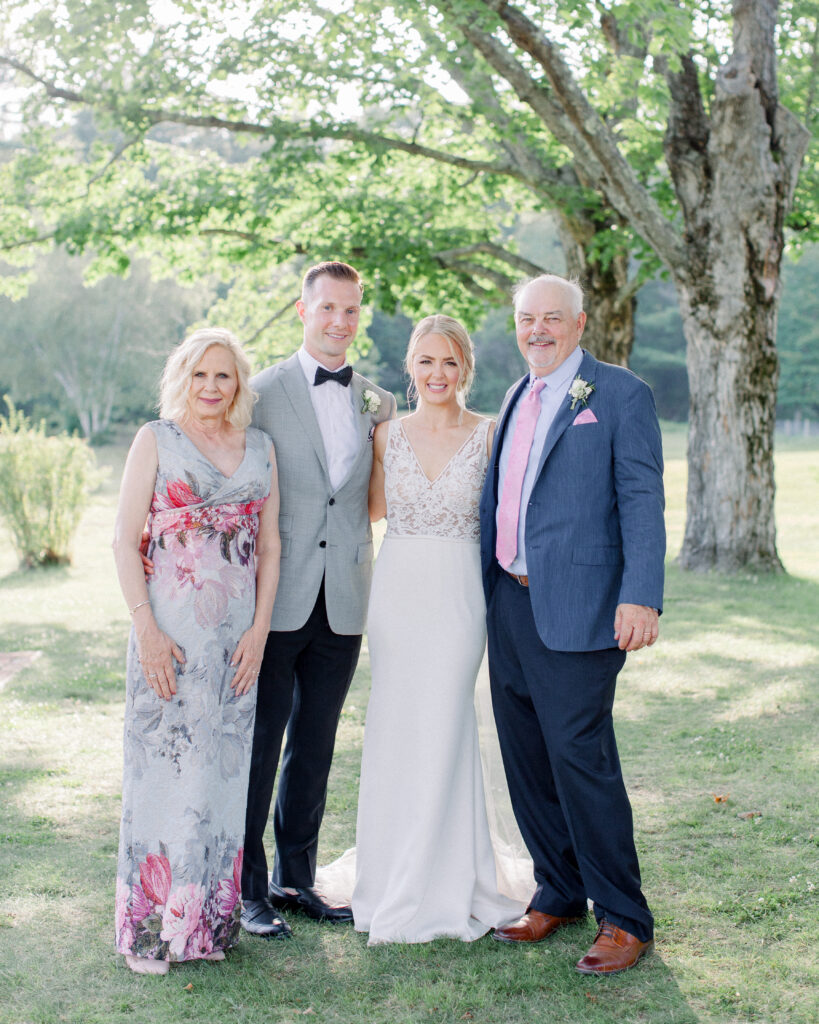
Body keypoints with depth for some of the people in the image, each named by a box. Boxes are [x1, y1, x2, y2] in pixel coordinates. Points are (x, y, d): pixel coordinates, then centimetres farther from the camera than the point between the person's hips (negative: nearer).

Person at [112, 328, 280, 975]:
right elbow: (124, 540, -4)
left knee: (224, 771, 8)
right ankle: (151, 926, 10)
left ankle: (208, 919, 20)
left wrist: (259, 629, 0)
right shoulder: (156, 441, 1)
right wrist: (146, 628, -12)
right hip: (169, 632, -3)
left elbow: (270, 547, 10)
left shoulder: (260, 449, 11)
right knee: (163, 765, -1)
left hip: (237, 634, 3)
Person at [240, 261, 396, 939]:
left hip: (344, 603, 4)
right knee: (257, 745, 3)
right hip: (277, 600, -4)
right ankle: (249, 888, 15)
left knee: (315, 748, 13)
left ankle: (296, 880, 25)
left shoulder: (379, 405, 10)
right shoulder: (261, 393, -2)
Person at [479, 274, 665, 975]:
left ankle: (624, 919, 7)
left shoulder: (620, 394, -4)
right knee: (527, 759, 12)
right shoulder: (517, 398, 17)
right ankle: (558, 895, 28)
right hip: (510, 603, 7)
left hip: (576, 610, -7)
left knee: (581, 758, -7)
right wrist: (489, 588, 17)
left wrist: (641, 597, -20)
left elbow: (642, 501, -10)